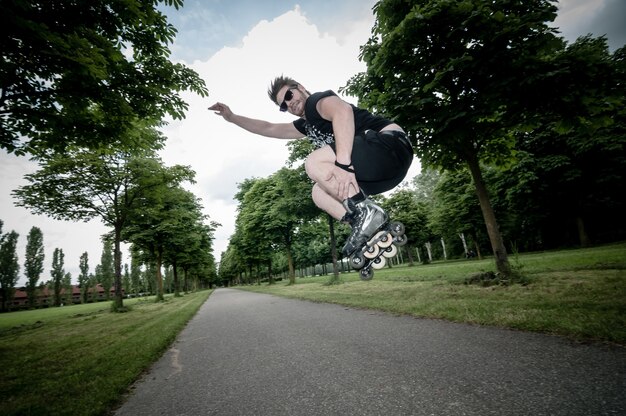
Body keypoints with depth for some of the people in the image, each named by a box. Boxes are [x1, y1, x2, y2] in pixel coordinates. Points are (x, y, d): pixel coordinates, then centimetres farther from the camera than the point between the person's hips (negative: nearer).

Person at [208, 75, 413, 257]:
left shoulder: (318, 100, -2)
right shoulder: (306, 124, 23)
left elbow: (343, 111, -27)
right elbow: (269, 128, 33)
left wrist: (343, 163, -37)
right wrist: (232, 117, 35)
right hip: (387, 169, 9)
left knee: (314, 162, -20)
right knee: (319, 192, 7)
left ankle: (369, 213, -23)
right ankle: (376, 233, -4)